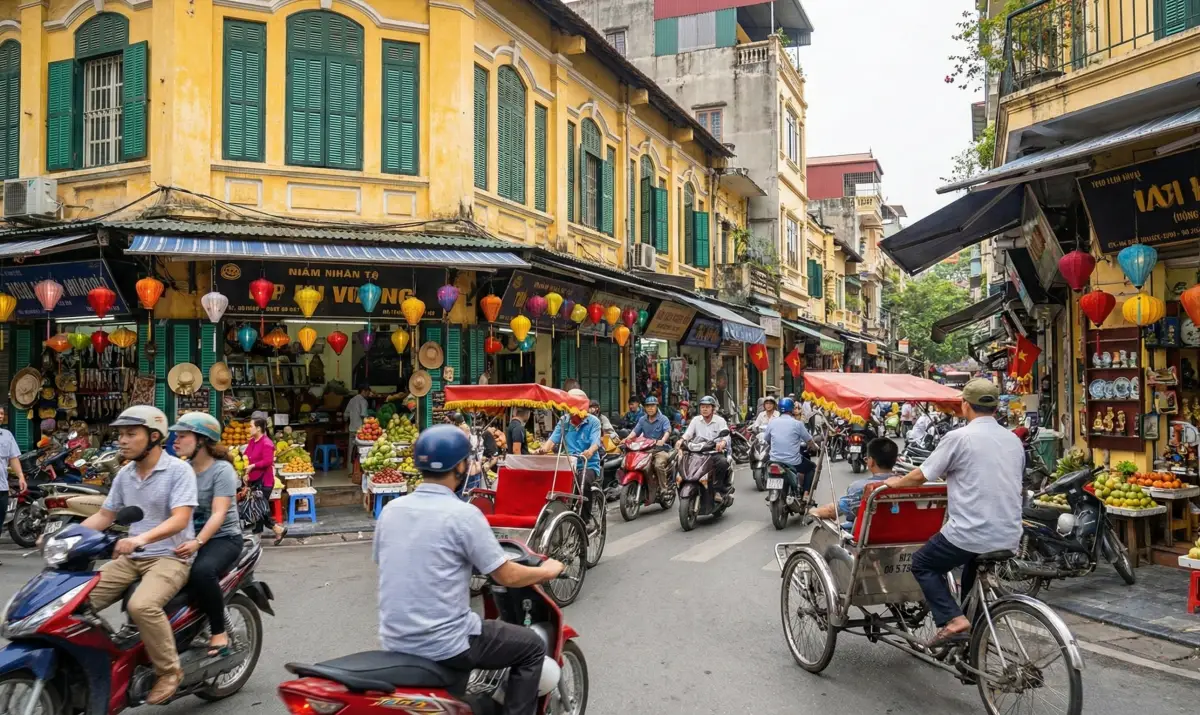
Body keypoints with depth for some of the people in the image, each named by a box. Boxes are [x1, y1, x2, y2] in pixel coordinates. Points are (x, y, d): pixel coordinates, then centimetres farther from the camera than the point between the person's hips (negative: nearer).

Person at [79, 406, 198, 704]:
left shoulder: (179, 470, -12)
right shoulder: (124, 474, 10)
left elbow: (180, 519, -23)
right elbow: (104, 515, 17)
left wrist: (141, 538, -38)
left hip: (170, 557, -7)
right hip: (131, 558, 7)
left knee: (142, 606, -32)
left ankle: (169, 670, -13)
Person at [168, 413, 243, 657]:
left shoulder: (222, 469, -11)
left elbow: (219, 514, -20)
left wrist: (197, 542, -35)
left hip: (222, 538, -6)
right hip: (186, 536, 6)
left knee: (201, 571, -35)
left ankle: (219, 632, -17)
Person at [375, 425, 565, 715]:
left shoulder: (389, 510, 1)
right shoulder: (463, 514, -17)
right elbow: (507, 576, -11)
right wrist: (547, 571, 8)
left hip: (395, 641, 7)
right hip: (444, 644, -7)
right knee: (532, 646, 12)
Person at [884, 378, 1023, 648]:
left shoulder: (959, 437, -10)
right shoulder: (1014, 440, 9)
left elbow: (920, 476, -5)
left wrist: (897, 482, 15)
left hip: (971, 532, -7)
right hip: (1010, 536, 7)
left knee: (922, 564, 13)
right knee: (973, 575, 31)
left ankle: (952, 620, -3)